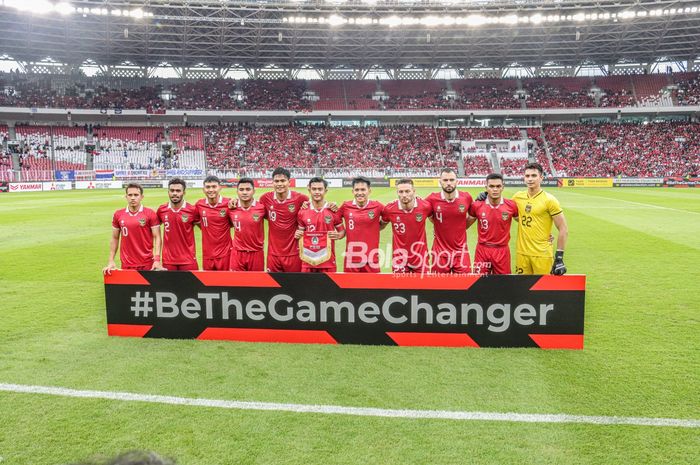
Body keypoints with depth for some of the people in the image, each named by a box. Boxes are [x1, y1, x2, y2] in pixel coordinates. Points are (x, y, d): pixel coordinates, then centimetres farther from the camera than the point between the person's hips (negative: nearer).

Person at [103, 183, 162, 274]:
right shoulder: (118, 215, 6)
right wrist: (111, 261, 7)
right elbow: (115, 239, 13)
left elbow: (157, 237, -4)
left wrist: (157, 259, -14)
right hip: (126, 264, 2)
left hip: (147, 264, -2)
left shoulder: (150, 214, -3)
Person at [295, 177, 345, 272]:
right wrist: (297, 234, -4)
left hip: (327, 260, -2)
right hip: (308, 260, 2)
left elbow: (342, 231, 9)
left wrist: (338, 235, -12)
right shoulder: (302, 212, 5)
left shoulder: (334, 211, 0)